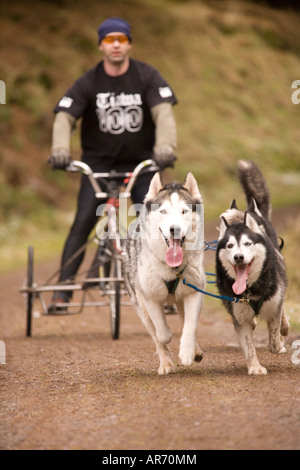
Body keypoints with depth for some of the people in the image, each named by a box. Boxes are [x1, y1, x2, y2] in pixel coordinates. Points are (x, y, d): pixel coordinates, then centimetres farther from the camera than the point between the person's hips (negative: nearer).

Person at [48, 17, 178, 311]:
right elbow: (64, 117, -15)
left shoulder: (147, 77, -7)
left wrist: (164, 147, -37)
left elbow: (164, 113, -19)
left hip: (140, 163, 0)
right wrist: (60, 149, -35)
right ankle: (62, 290, -9)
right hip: (98, 163, 0)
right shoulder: (88, 82, -7)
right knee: (83, 222, -13)